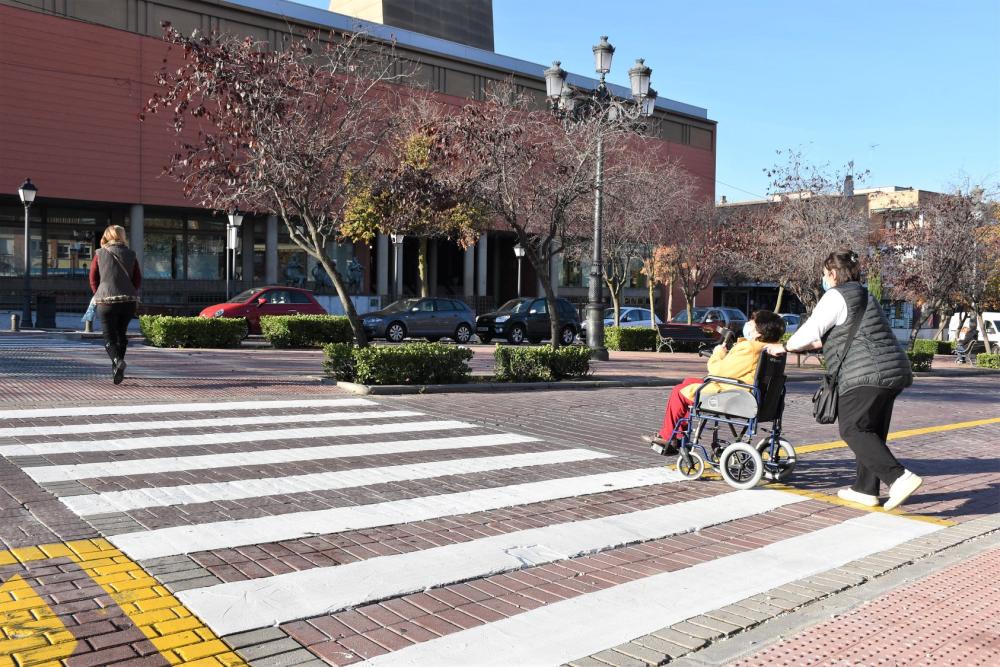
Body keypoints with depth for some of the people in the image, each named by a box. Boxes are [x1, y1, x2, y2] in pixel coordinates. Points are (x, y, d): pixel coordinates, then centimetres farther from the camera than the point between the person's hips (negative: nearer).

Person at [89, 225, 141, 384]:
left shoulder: (99, 254, 2)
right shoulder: (130, 255, 6)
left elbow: (93, 278, 1)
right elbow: (138, 279, 2)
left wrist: (99, 295, 13)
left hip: (107, 301, -2)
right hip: (129, 301, 2)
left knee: (109, 337, 2)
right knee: (122, 333, 16)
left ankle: (117, 360, -25)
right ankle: (117, 370, 19)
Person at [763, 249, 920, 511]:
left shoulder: (836, 296, -6)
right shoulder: (863, 296, 25)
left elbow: (811, 330, -9)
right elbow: (835, 336, 28)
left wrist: (784, 347, 6)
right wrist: (796, 346, 28)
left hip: (867, 374, -10)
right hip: (894, 371, 10)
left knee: (853, 430, -8)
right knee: (871, 432, 13)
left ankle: (900, 477, -19)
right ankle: (865, 489, 18)